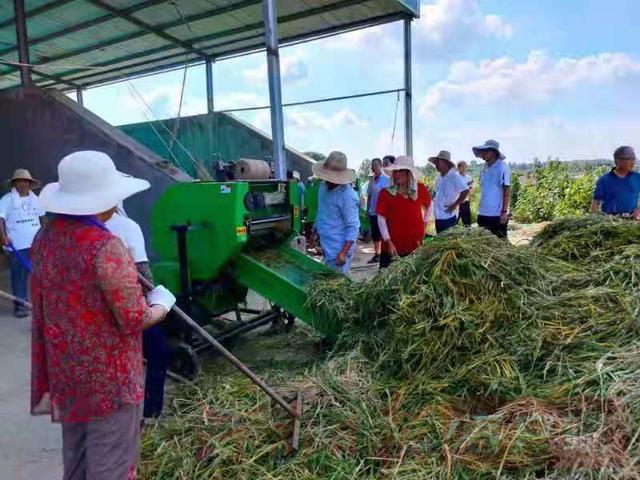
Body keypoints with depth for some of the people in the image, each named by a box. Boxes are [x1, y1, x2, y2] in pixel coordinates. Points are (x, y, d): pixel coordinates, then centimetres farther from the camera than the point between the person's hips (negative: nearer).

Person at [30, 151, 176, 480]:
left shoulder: (45, 239, -1)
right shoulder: (106, 248, -26)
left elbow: (41, 307, 11)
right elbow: (134, 320, -21)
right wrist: (162, 303, -2)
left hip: (66, 373, 8)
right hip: (109, 378, -8)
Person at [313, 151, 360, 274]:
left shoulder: (347, 195, -21)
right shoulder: (323, 186, 5)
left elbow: (353, 227, -21)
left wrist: (343, 254, -26)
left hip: (339, 251, -8)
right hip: (326, 247, 8)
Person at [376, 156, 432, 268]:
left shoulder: (420, 189, 2)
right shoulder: (386, 193, -5)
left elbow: (428, 204, 22)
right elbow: (381, 219, -8)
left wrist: (425, 222, 15)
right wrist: (388, 242, -14)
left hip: (415, 246, 2)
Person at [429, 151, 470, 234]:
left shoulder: (454, 176, -12)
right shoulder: (439, 178, 12)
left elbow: (465, 191, -18)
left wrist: (454, 205, -18)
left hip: (448, 217, -8)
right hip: (438, 216, 8)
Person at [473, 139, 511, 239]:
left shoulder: (502, 167, -11)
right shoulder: (485, 167, 9)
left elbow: (507, 191, -13)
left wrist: (504, 211, -17)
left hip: (497, 215, -7)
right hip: (483, 213, 7)